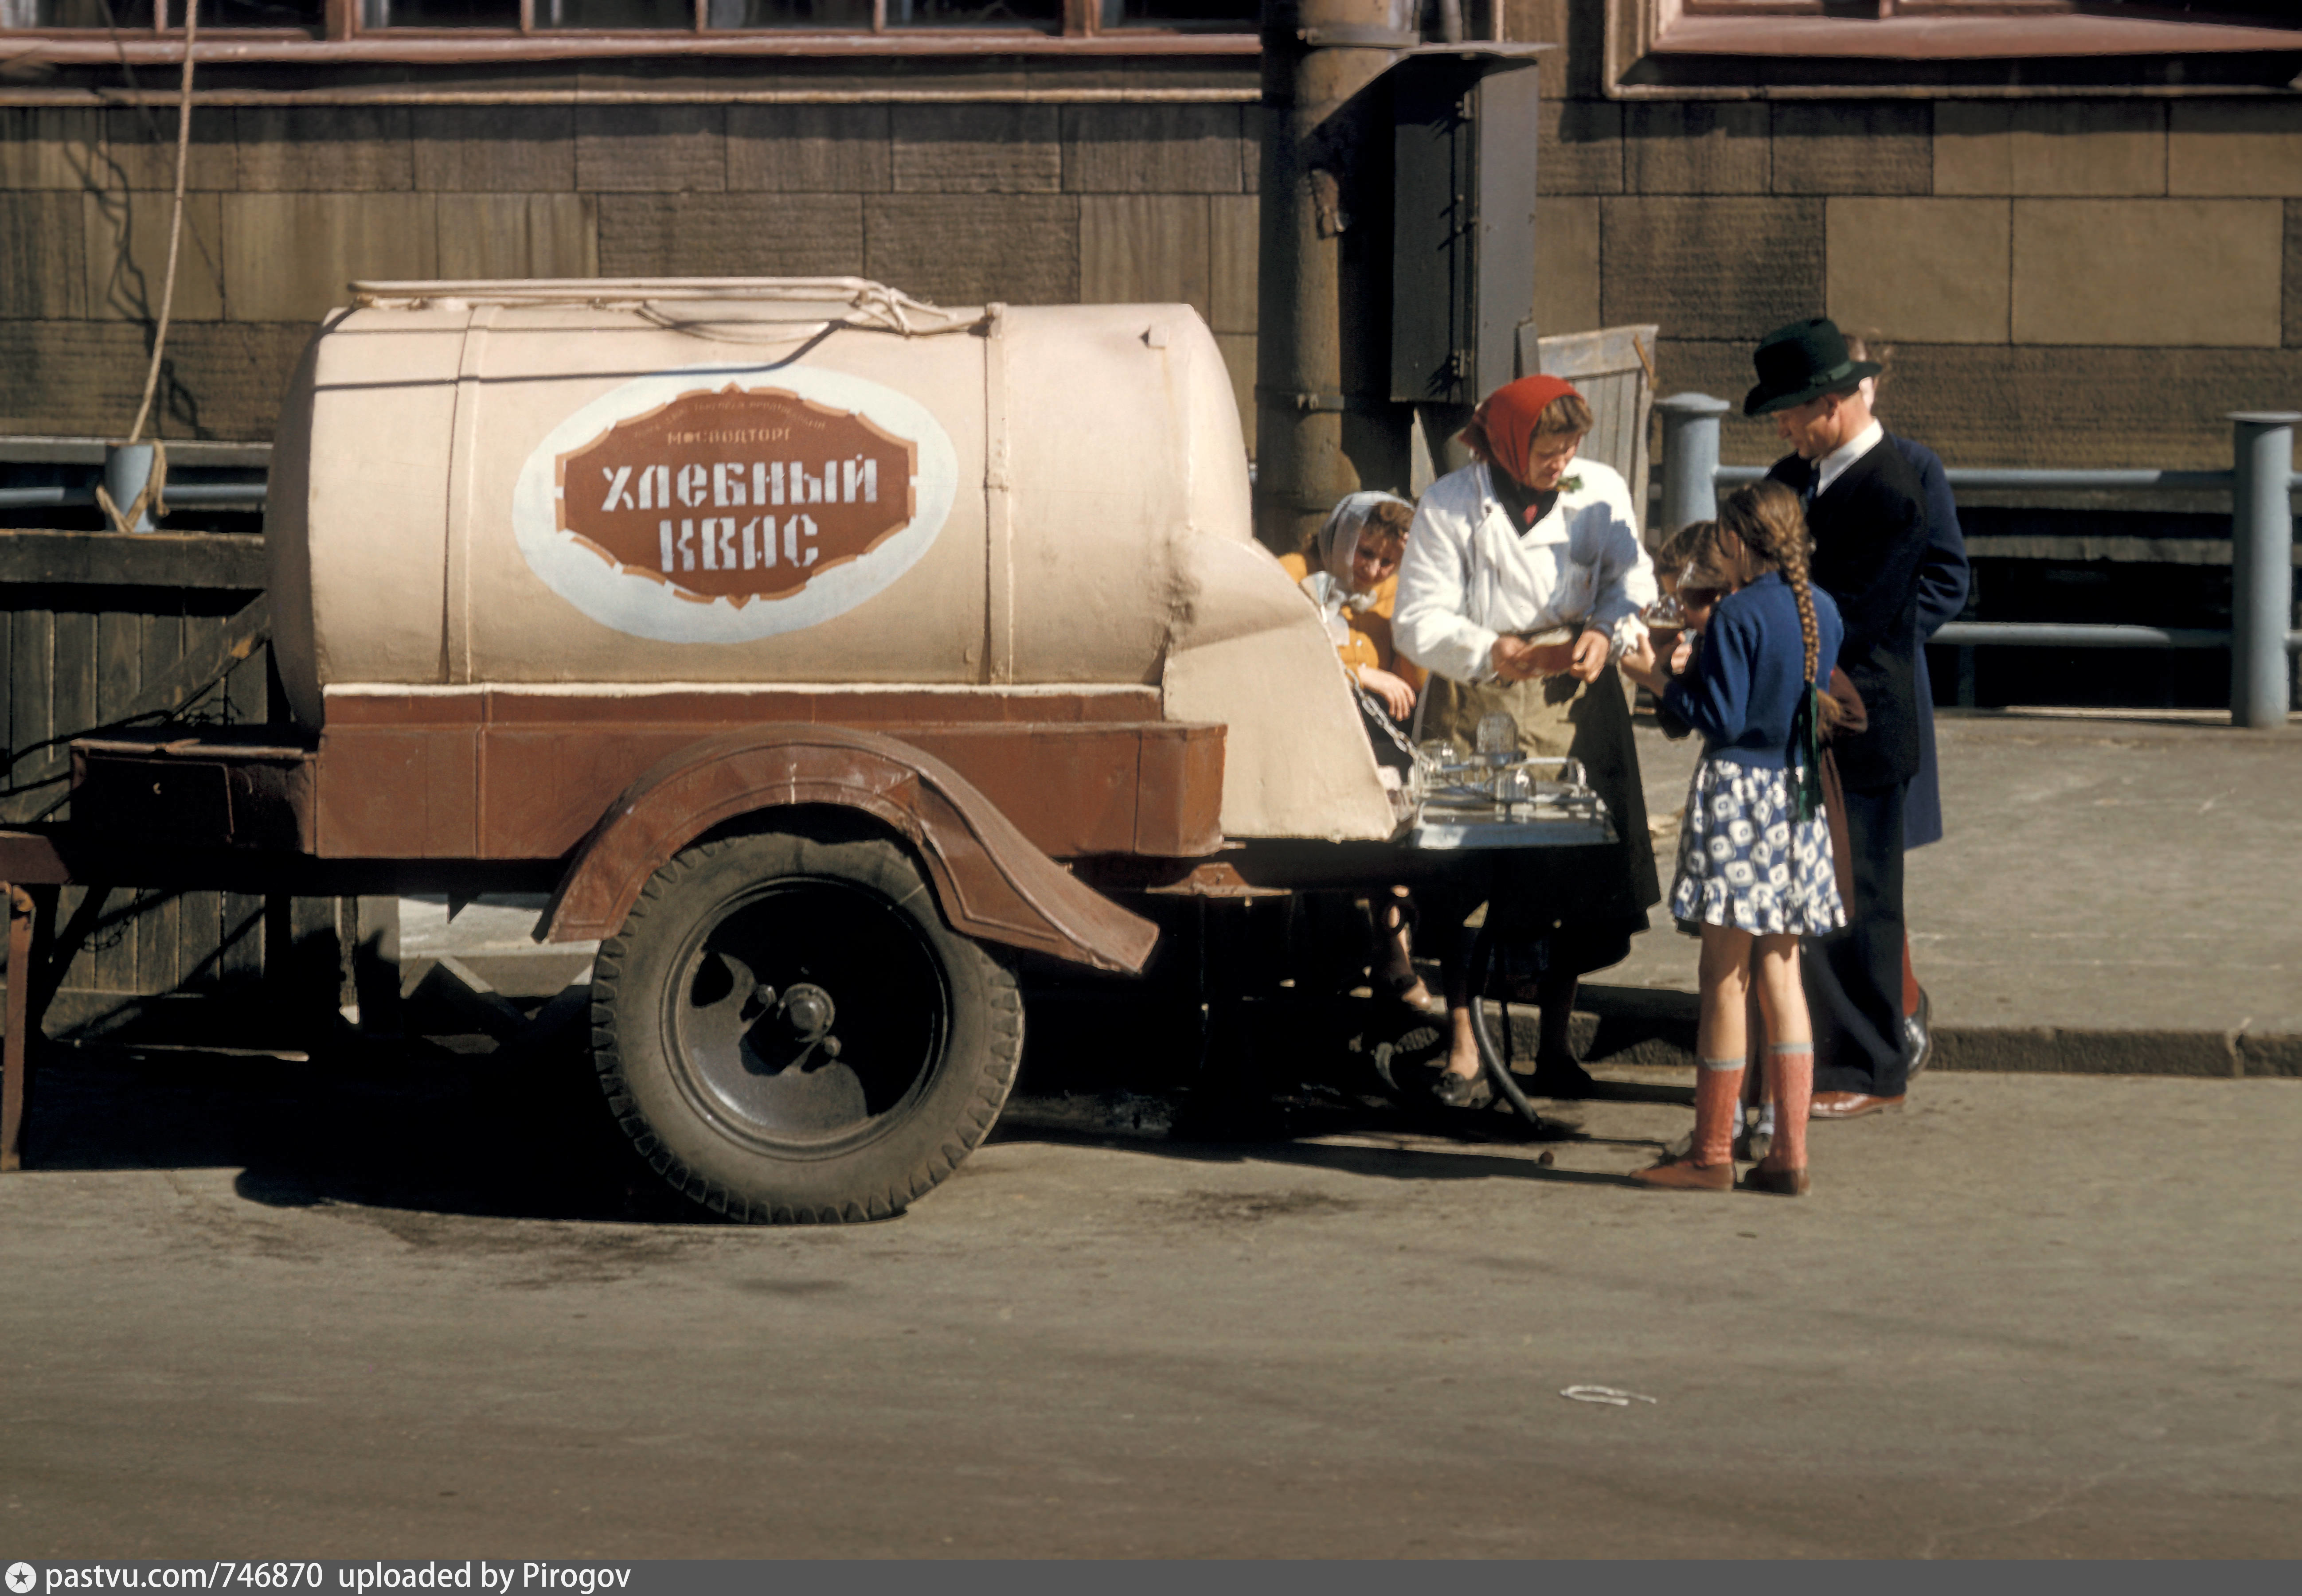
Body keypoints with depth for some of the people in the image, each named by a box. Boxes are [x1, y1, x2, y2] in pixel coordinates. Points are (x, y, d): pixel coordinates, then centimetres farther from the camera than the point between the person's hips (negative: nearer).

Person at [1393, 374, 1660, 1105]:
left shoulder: (1602, 491, 2)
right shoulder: (1451, 505, -6)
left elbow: (1631, 582, 5)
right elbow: (1419, 621, -9)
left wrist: (1606, 633, -17)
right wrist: (1494, 654, -23)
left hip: (1572, 703, 2)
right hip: (1473, 708, -2)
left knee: (1576, 873, 2)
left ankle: (1554, 1042, 16)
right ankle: (1463, 1045, 6)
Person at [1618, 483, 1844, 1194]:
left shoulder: (1737, 615, -15)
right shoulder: (1823, 612, 7)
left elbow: (1722, 720, -16)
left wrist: (1657, 680, -3)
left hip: (1738, 791, -7)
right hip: (1800, 796, 7)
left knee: (1724, 978, 0)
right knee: (1780, 970, 11)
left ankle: (1712, 1153, 6)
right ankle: (1789, 1151, 8)